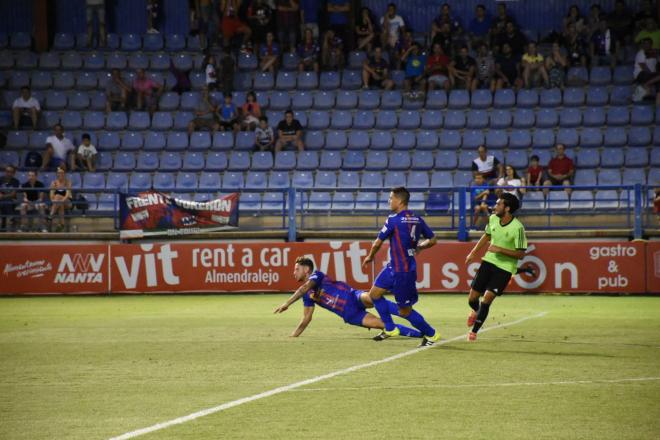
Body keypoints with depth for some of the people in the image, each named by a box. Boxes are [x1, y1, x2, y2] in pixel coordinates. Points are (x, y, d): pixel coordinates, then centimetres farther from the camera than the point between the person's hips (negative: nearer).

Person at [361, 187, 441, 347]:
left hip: (402, 270, -9)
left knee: (405, 311, 2)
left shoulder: (394, 219, -17)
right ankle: (390, 328, 17)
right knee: (375, 293, 14)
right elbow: (433, 239, 11)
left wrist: (370, 257, 11)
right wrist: (418, 248, 27)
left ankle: (431, 334, 13)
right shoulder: (417, 219, 4)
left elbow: (378, 242, -8)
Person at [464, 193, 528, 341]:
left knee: (487, 299, -14)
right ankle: (476, 312, 42)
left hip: (505, 267, -5)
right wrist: (473, 253, 18)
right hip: (488, 261, 5)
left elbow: (520, 254, -16)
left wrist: (500, 250, -25)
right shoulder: (493, 219, -3)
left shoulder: (517, 228, -21)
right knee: (472, 298, 5)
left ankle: (474, 331, 4)